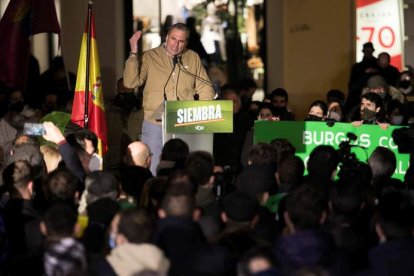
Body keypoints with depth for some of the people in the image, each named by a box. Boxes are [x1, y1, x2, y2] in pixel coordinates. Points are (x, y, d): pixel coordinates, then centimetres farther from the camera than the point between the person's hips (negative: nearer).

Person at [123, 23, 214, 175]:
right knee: (152, 171, -1)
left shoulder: (193, 58, 8)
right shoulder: (150, 57, -1)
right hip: (155, 124, -2)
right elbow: (131, 82, -10)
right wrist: (133, 54, -20)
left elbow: (205, 88, 13)